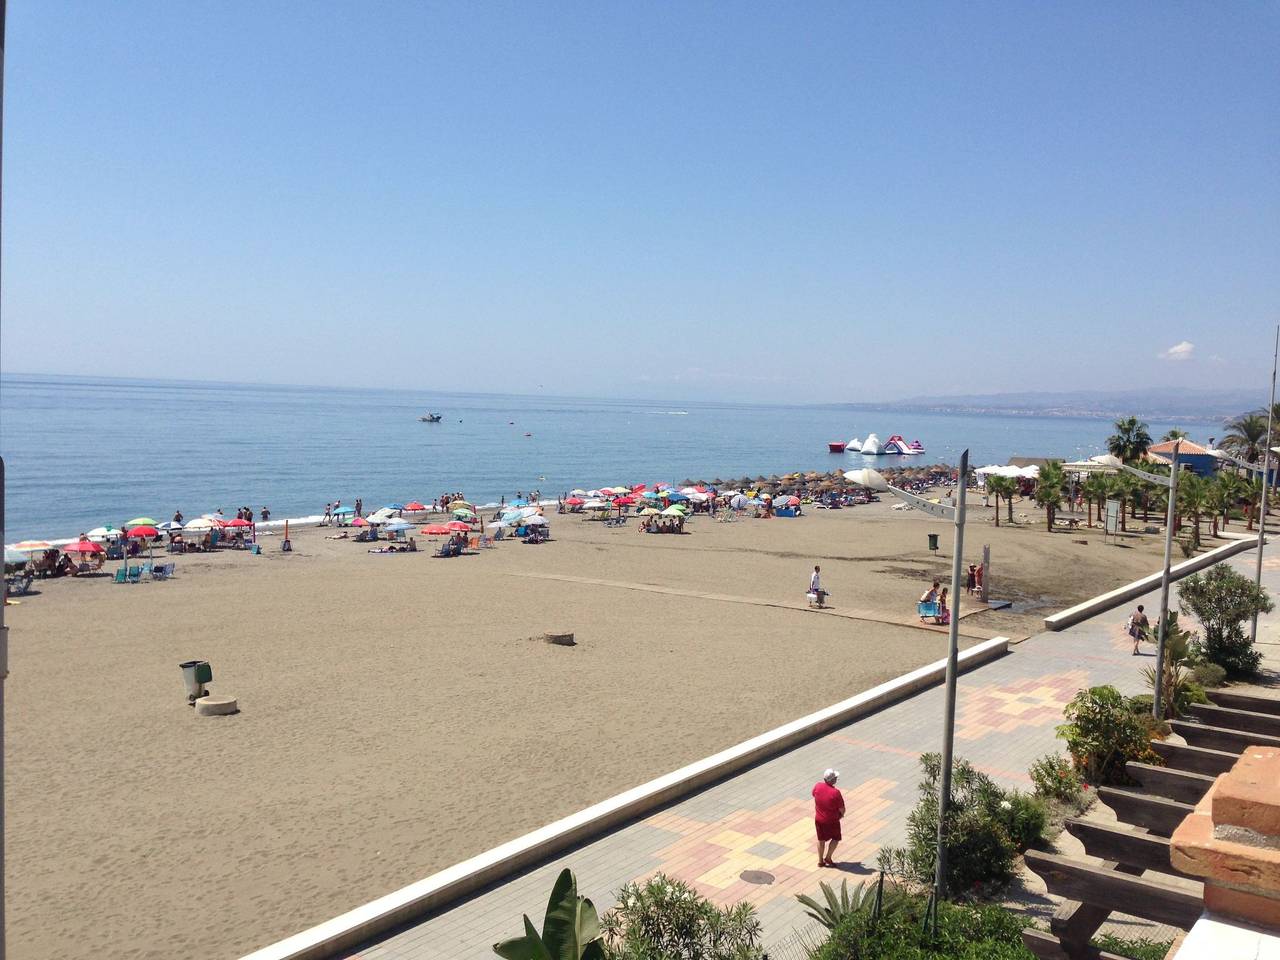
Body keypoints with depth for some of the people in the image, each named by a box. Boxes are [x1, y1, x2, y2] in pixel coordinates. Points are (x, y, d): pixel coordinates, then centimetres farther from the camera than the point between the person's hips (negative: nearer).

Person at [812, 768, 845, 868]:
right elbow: (842, 809, -18)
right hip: (832, 821, -5)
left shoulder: (817, 786, -14)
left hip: (819, 819, 5)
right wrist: (841, 815, 6)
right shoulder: (835, 793, -29)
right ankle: (828, 858, 23)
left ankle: (820, 861, 31)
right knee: (835, 838, 20)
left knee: (821, 839, 21)